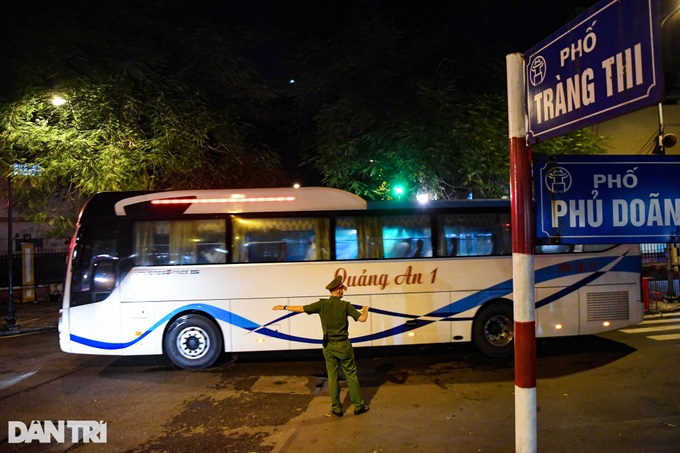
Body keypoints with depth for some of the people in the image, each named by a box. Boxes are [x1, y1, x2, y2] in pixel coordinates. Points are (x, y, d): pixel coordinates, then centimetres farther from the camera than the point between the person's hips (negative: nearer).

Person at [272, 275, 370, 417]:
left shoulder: (322, 304, -4)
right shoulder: (345, 305, -10)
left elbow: (301, 308, -2)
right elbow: (362, 319, -11)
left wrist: (283, 307, 11)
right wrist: (365, 310, 12)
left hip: (328, 346, 3)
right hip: (343, 345, -2)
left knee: (332, 377, 11)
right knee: (351, 376, 8)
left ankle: (336, 408, 18)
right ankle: (358, 406, 15)